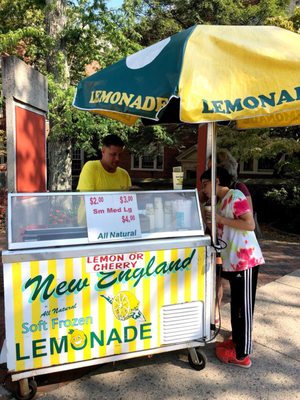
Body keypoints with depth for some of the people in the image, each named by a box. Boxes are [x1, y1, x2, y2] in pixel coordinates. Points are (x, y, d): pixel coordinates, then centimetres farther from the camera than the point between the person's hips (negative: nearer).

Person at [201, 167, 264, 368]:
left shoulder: (235, 196, -11)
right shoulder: (221, 202, 15)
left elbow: (250, 224, -20)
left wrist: (220, 219, -17)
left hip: (245, 260, -9)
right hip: (233, 261, 9)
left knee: (244, 307, 0)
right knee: (236, 305, 19)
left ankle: (242, 355, 11)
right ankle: (237, 341, 35)